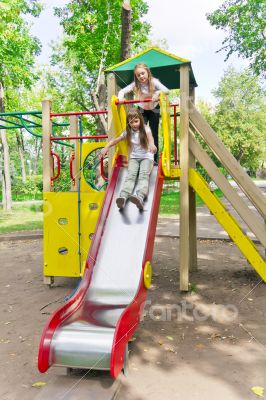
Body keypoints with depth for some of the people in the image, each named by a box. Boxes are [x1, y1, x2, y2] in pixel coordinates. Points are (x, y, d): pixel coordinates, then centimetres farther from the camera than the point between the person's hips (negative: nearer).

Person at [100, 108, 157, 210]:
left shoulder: (145, 129, -3)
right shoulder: (128, 132, 9)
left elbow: (150, 136, -25)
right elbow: (116, 140, 12)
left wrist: (152, 144, -50)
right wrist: (106, 147, -7)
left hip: (147, 157, -3)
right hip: (133, 157, 3)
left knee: (144, 175, -28)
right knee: (130, 175, -23)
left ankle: (140, 197, -53)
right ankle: (123, 196, -46)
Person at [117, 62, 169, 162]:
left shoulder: (154, 82, -24)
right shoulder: (135, 84, -20)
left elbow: (166, 90, -36)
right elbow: (122, 91, -27)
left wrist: (158, 92, -56)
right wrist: (120, 96, -49)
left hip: (154, 109, -1)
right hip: (142, 110, 2)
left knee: (154, 134, -2)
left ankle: (154, 158, 4)